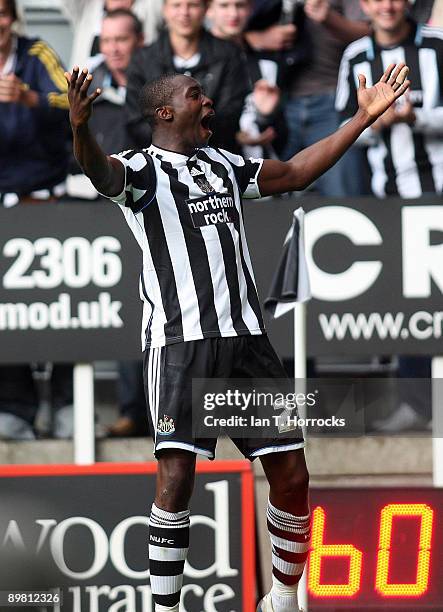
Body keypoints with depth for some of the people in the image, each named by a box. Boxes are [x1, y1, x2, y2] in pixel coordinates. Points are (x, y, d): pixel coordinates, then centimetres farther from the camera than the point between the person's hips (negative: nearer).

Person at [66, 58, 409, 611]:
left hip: (245, 337, 6)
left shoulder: (223, 166, 20)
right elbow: (100, 172, -24)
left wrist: (363, 119, 29)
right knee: (176, 474, -18)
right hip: (179, 341, -6)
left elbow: (293, 173, 30)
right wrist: (80, 127, -46)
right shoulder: (143, 170, -1)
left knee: (291, 474, 4)